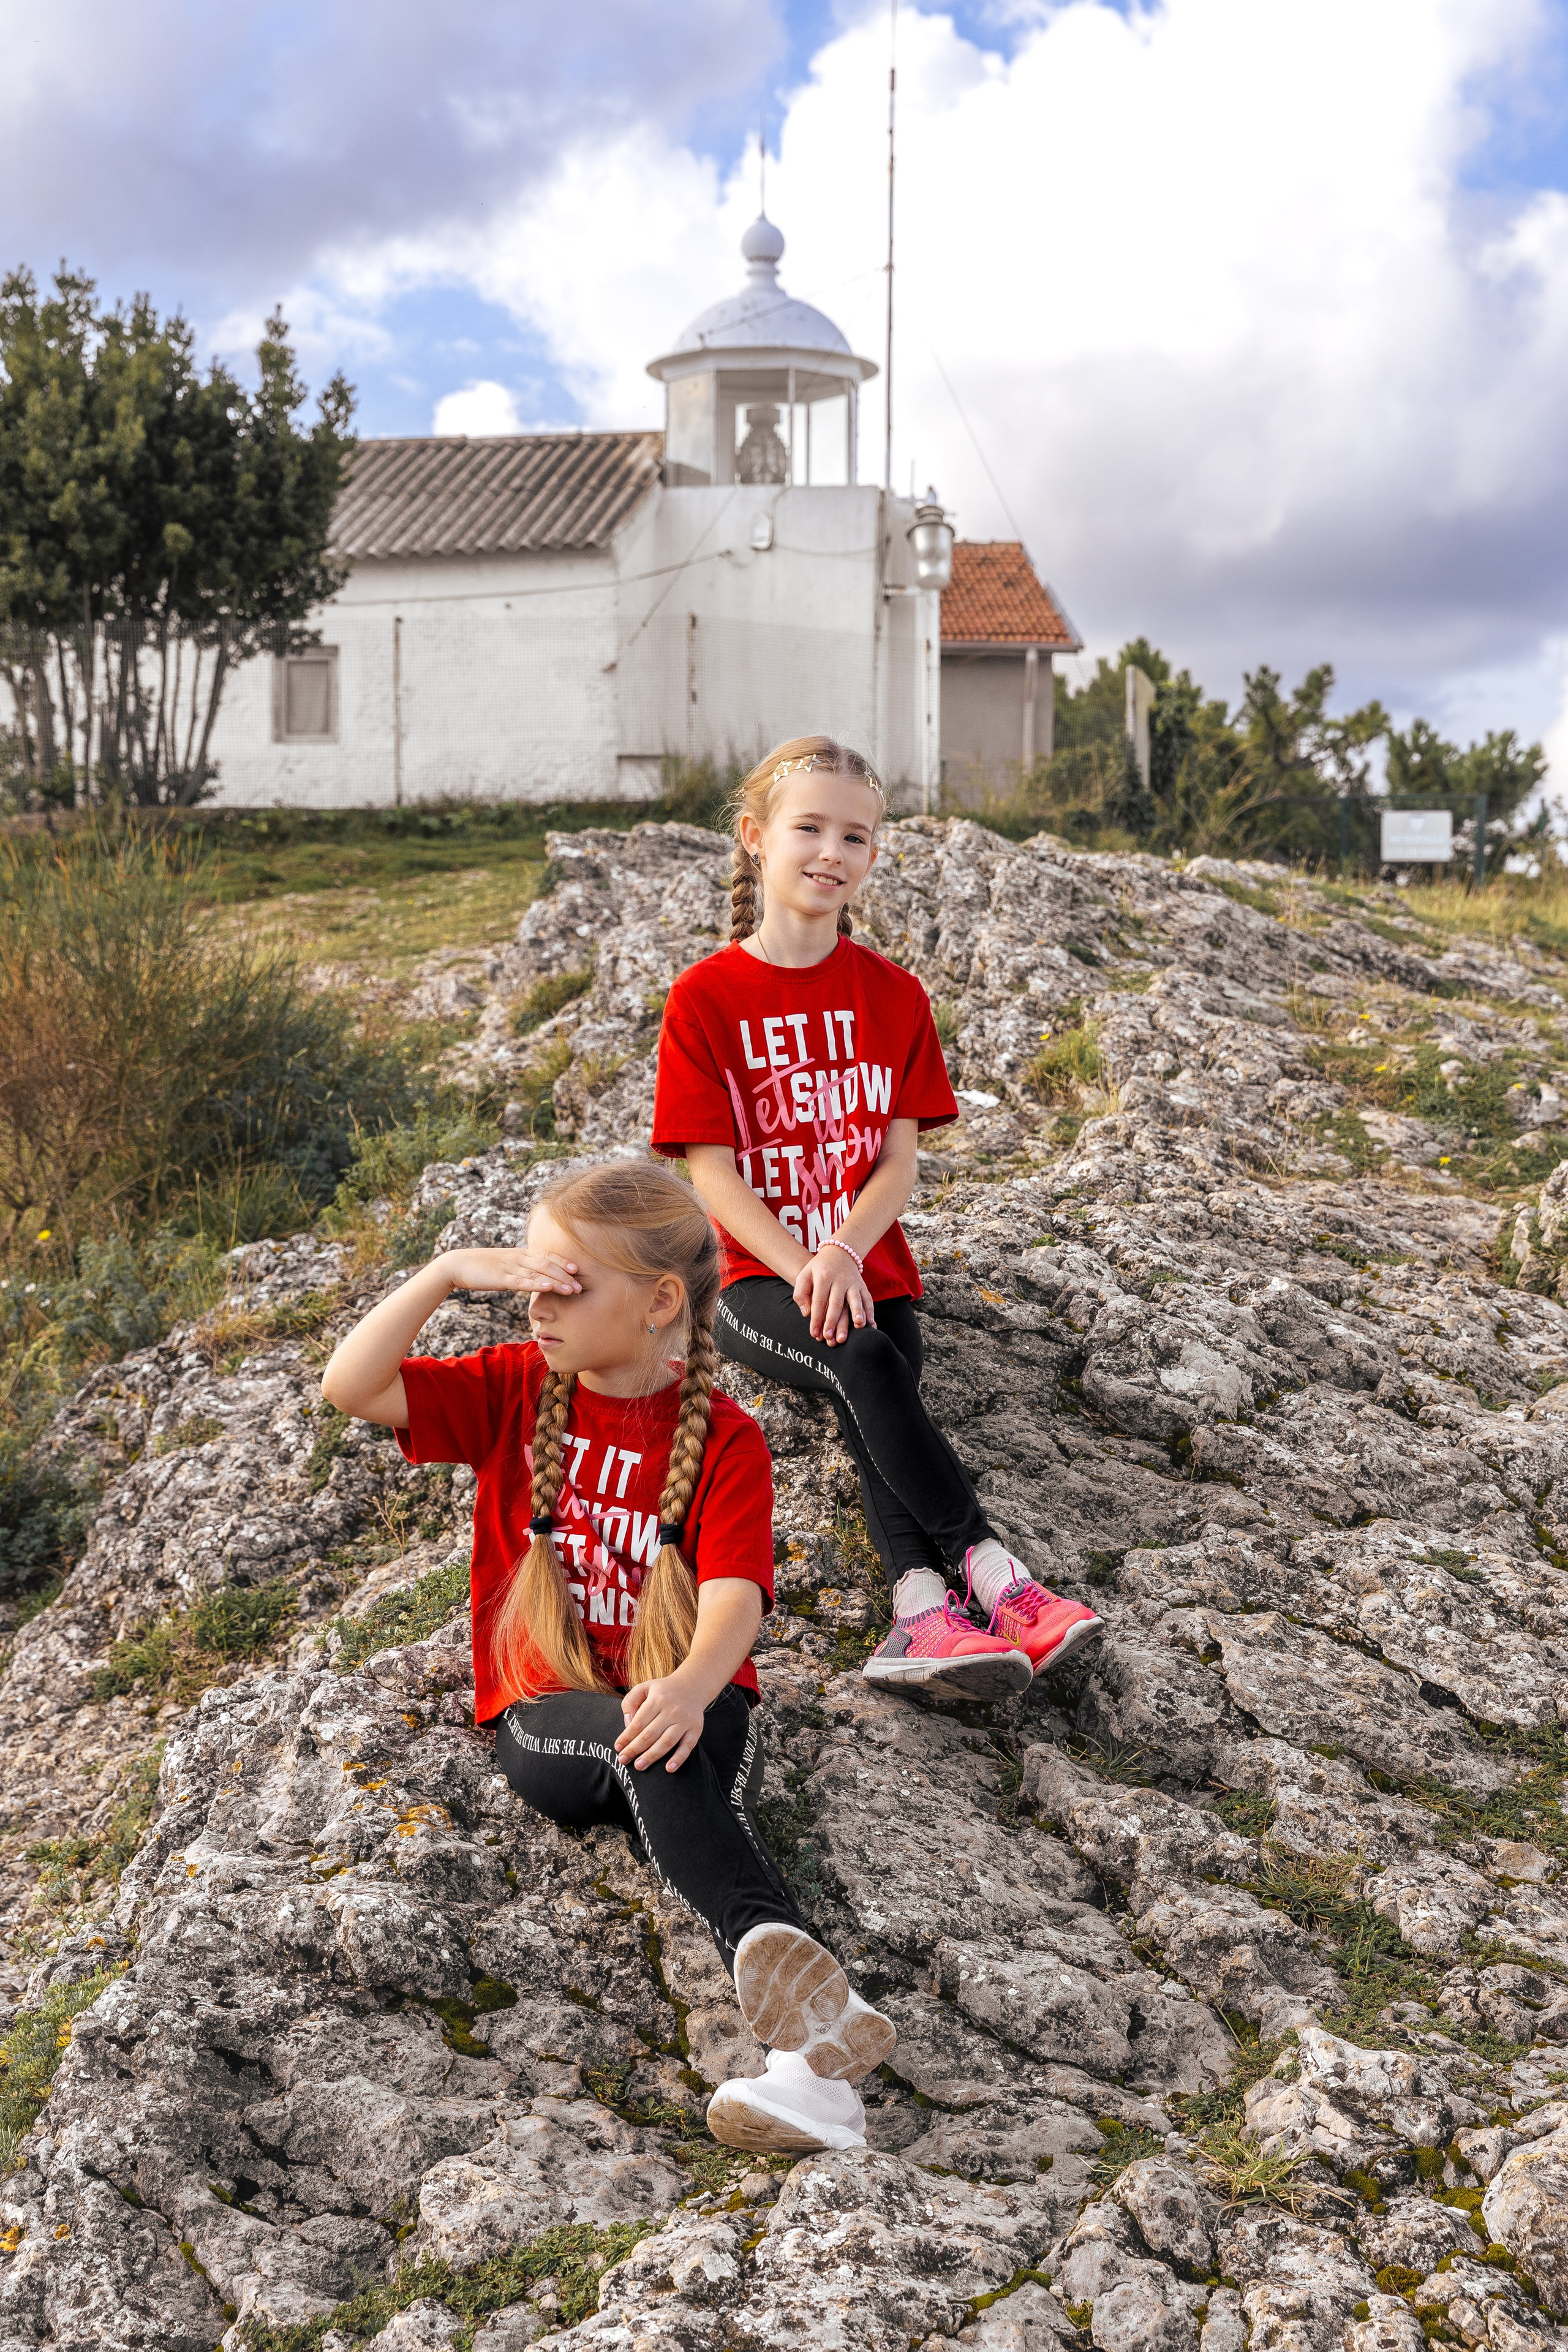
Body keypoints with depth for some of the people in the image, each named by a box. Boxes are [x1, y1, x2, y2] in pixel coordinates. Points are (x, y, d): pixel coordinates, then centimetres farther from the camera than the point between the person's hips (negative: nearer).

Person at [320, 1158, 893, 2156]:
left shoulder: (723, 1439, -3)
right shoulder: (514, 1392, 7)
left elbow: (735, 1593, -18)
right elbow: (350, 1387, -4)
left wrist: (694, 1683, -40)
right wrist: (449, 1270, -14)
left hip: (692, 1710, -1)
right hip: (551, 1725, 1)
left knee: (684, 1736, -37)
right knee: (645, 1746, -35)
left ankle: (809, 2062, -52)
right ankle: (810, 2004, -54)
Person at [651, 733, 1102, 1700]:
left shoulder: (892, 994, 7)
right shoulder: (705, 997, -1)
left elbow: (899, 1157, 1)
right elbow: (711, 1169, -7)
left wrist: (843, 1254, -18)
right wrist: (805, 1271, -19)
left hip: (870, 1269, 2)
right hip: (757, 1277, -2)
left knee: (875, 1395, -28)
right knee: (863, 1361, -31)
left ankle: (921, 1613, -42)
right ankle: (995, 1572, -32)